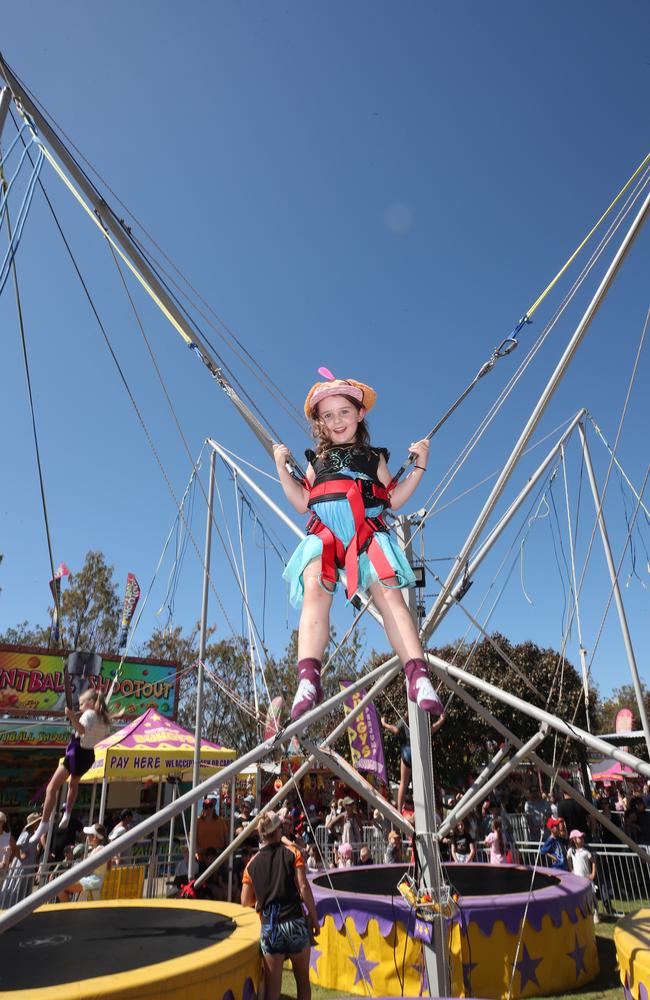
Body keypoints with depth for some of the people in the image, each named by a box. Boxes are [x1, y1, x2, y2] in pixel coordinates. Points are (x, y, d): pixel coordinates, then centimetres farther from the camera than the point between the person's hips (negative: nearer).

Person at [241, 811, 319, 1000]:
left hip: (269, 928, 1)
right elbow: (303, 888, -10)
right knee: (303, 979, 16)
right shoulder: (292, 853, -3)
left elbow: (245, 902, 7)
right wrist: (314, 918, -2)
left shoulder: (252, 863, 4)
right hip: (296, 923, -1)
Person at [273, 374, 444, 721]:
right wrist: (282, 468, 18)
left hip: (367, 530, 0)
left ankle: (418, 676, -30)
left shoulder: (374, 457, 26)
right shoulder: (317, 460, 29)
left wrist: (419, 466, 15)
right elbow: (302, 503, 22)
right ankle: (308, 679, -38)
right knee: (315, 589, -28)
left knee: (388, 591, -24)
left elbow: (393, 499, 19)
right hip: (324, 533, 1)